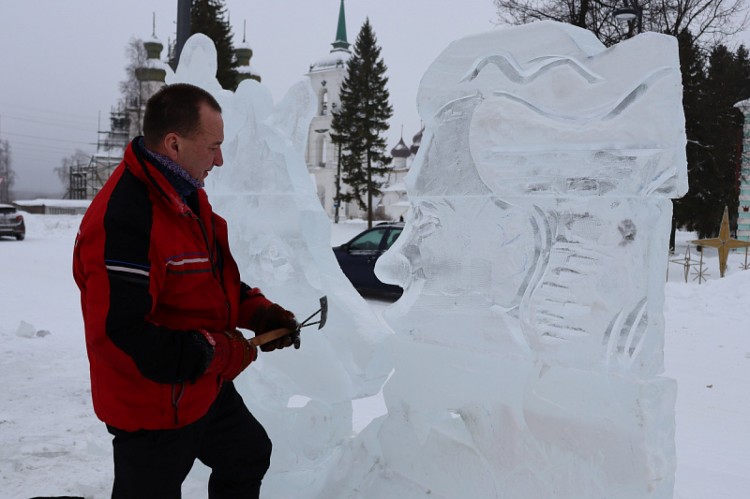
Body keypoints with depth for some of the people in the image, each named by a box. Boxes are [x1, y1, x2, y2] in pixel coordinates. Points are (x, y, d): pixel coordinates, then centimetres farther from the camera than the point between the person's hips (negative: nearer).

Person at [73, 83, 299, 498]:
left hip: (207, 390, 9)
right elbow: (118, 335, -33)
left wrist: (258, 311, -1)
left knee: (249, 455, 28)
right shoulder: (122, 221, -30)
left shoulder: (187, 195, 2)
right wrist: (219, 354, -26)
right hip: (153, 410, -9)